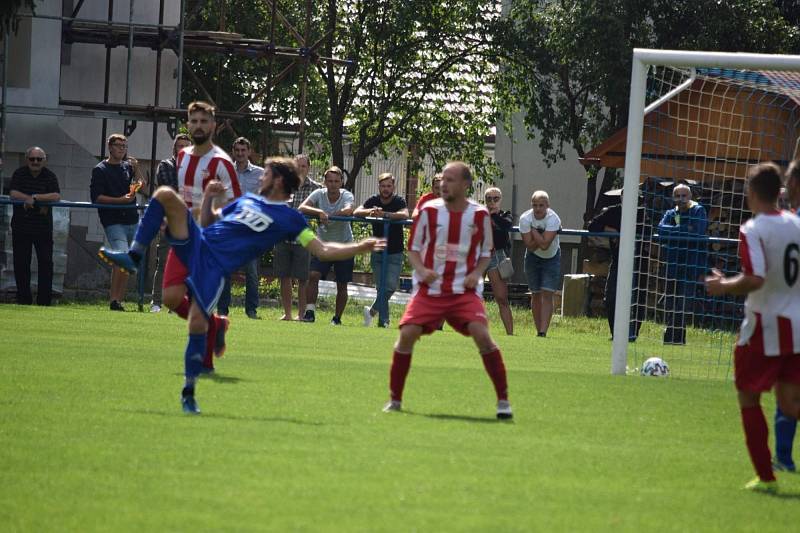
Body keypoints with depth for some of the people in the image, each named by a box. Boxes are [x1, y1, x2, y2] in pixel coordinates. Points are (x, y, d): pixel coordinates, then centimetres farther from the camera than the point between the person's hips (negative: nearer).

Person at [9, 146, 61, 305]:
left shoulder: (49, 176, -1)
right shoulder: (19, 174, 2)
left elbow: (56, 196, -15)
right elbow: (13, 193, -11)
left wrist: (34, 197, -20)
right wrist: (35, 200, -18)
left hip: (43, 227, -1)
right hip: (21, 225, 1)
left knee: (46, 262, -3)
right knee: (21, 263, 3)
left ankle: (44, 299, 2)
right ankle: (24, 298, 11)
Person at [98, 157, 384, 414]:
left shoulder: (290, 219, 7)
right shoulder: (248, 199, 23)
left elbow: (323, 250, 1)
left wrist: (360, 247, -12)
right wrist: (209, 197, 13)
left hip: (215, 267, -4)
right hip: (195, 243, 4)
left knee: (198, 323, -15)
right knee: (165, 195, -14)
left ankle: (189, 392, 3)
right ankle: (133, 256, -16)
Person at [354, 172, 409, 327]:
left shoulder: (399, 202, -6)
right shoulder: (373, 201, 2)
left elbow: (405, 215, -27)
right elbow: (356, 212, -11)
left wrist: (384, 214, -38)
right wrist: (370, 212, -32)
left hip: (395, 253, -2)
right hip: (377, 252, 2)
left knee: (391, 287, -9)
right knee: (382, 287, -3)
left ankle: (373, 310, 10)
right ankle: (383, 320, 3)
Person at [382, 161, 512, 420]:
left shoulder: (479, 215, 1)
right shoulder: (429, 210, 0)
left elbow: (486, 252, 15)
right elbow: (413, 248, 8)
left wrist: (477, 273, -5)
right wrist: (421, 269, -12)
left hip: (464, 291, -1)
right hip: (429, 289, 1)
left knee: (482, 335, -20)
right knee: (407, 334, -15)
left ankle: (503, 400, -9)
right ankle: (395, 399, 2)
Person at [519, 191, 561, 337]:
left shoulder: (553, 219, -26)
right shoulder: (525, 218, -18)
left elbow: (544, 244, -35)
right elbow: (530, 246, -22)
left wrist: (533, 230, -26)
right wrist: (540, 236, -32)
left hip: (551, 258, -3)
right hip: (533, 258, 3)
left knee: (547, 294, -12)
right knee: (535, 294, 6)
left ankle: (543, 332, -19)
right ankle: (538, 331, 15)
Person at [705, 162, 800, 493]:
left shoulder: (752, 230, -15)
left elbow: (755, 279, -26)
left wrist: (723, 286, -9)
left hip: (764, 326, -6)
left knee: (748, 398, 12)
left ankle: (765, 476, 10)